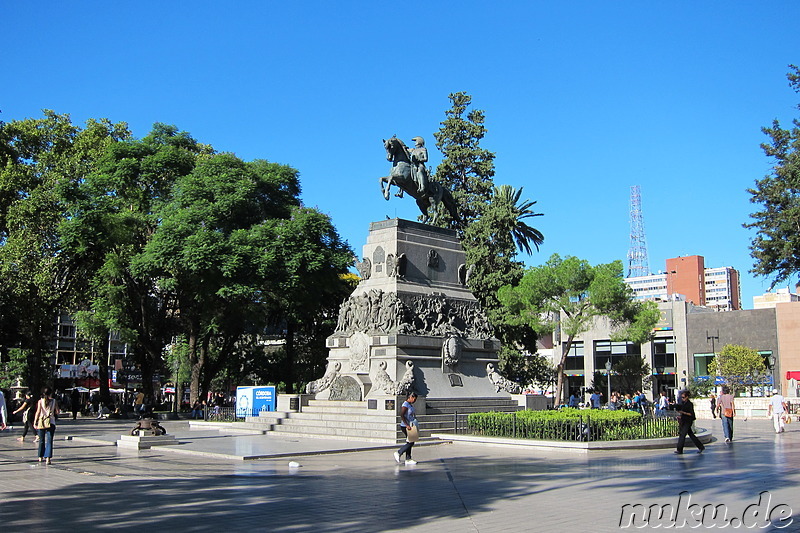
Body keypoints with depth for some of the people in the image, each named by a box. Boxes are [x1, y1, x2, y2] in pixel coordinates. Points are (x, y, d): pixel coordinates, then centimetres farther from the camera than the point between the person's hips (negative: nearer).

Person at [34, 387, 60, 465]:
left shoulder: (40, 401, -2)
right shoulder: (54, 401, -1)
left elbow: (38, 412, -8)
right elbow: (57, 412, 0)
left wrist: (35, 422, -4)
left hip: (41, 422, 1)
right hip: (51, 422, -1)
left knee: (41, 440, 16)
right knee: (49, 441, -3)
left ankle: (40, 457, 26)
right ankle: (48, 458, -13)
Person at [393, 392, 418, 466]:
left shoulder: (411, 405, 15)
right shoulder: (405, 405, -15)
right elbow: (402, 415, -24)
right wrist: (406, 425, -27)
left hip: (410, 426, 10)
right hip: (405, 426, -10)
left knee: (410, 443, 9)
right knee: (411, 442, -9)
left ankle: (408, 459, 12)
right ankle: (398, 453, 2)